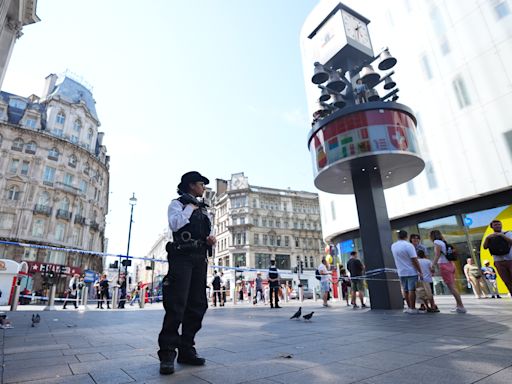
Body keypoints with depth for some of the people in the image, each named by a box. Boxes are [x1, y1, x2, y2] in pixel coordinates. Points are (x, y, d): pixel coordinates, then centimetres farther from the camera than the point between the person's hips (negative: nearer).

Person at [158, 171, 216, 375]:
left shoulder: (204, 209, 23)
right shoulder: (178, 203, 4)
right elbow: (174, 224, -16)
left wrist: (211, 239, 4)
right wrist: (191, 207, -8)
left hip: (200, 259, 7)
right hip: (182, 257, -7)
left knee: (198, 305, 6)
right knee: (176, 305, -10)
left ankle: (186, 349, 16)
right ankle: (167, 354, -1)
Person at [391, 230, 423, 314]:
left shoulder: (393, 246, 4)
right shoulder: (408, 245, -15)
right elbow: (414, 260, -16)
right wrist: (420, 272, -12)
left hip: (401, 272, 5)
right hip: (411, 272, -5)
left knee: (405, 290, 13)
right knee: (412, 290, 1)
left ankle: (409, 307, 21)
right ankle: (412, 308, 5)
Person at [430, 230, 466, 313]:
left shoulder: (437, 242, -6)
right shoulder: (443, 242, 17)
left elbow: (437, 255, -14)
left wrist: (432, 266, -15)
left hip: (444, 265, -8)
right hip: (450, 264, 8)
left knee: (451, 287, -6)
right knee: (453, 287, 11)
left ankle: (461, 306, -5)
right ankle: (459, 306, 15)